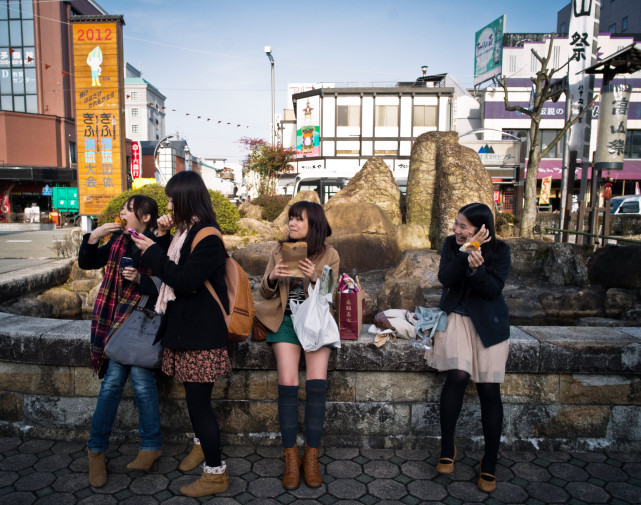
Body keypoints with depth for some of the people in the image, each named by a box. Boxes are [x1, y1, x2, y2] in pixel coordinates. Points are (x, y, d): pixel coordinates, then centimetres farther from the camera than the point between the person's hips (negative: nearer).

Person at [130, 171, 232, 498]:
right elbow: (168, 271, 16)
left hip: (201, 332, -9)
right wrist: (161, 237, 7)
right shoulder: (185, 232, 11)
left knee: (198, 398, -2)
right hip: (184, 325, 9)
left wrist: (153, 252, -13)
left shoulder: (207, 237, -17)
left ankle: (216, 473, 12)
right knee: (193, 395, 20)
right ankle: (201, 445, 42)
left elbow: (185, 282, -21)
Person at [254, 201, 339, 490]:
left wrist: (315, 278, -19)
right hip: (286, 320, 1)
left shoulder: (329, 255, 3)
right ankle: (290, 458, -1)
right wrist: (272, 277, -12)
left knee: (316, 384, -17)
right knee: (288, 384, -16)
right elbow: (265, 293, 10)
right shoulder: (280, 251, 7)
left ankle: (311, 457, 0)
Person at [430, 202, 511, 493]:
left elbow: (494, 290, -12)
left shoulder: (499, 250, -4)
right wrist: (467, 254, -21)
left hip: (488, 323, 0)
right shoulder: (451, 244, 0)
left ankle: (490, 463, 12)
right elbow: (445, 279, -12)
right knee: (458, 375, -19)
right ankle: (447, 448, 1)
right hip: (456, 317, 0)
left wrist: (477, 269, -30)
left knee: (489, 388, -5)